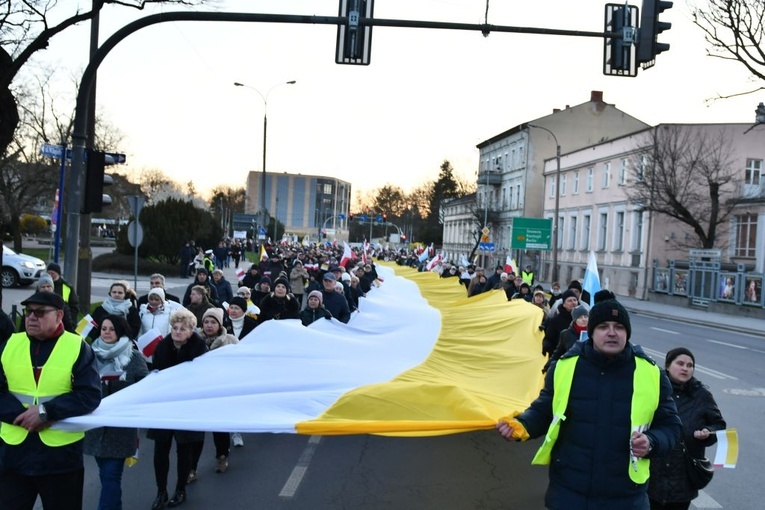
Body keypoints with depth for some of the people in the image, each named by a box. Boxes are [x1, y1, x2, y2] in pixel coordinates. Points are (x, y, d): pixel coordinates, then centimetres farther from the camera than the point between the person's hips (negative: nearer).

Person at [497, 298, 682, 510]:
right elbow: (543, 411, 9)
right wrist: (521, 425, -11)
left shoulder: (650, 373, -3)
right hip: (567, 492, 0)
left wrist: (652, 442, -14)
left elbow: (670, 425, 7)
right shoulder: (565, 366, -3)